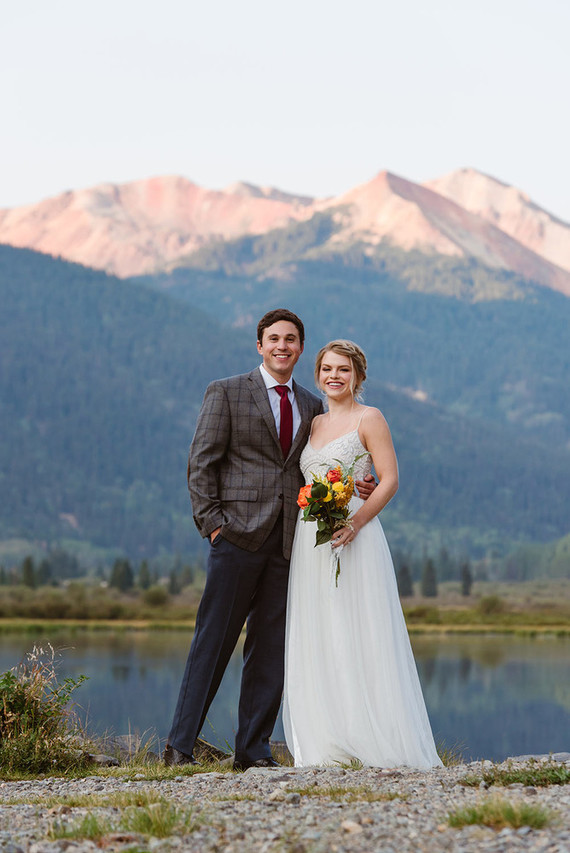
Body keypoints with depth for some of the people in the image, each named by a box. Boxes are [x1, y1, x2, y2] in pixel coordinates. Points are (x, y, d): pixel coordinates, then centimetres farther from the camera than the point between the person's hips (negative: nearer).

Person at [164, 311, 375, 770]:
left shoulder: (312, 406, 18)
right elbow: (202, 462, -1)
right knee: (214, 640, -5)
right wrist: (212, 521, -10)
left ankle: (253, 748, 10)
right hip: (239, 534, -4)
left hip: (288, 541, 4)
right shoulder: (226, 392, 4)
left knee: (272, 649, 4)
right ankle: (181, 744, 1)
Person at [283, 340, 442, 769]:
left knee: (358, 636, -7)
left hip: (354, 539, -6)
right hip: (311, 541, 6)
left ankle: (371, 742, -4)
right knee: (317, 641, 3)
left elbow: (390, 479, -8)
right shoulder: (315, 423, 18)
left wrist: (355, 522, -21)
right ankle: (328, 745, 7)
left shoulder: (368, 418, -1)